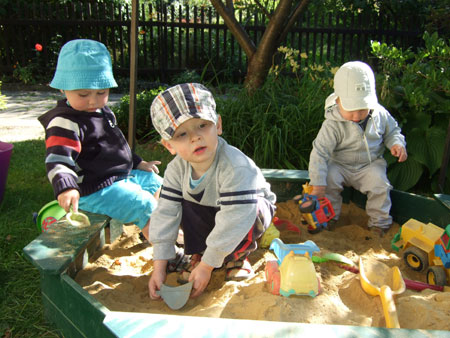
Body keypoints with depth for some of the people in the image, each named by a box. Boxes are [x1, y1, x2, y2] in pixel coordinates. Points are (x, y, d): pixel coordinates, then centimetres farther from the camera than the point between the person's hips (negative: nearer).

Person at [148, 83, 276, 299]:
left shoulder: (235, 167, -40)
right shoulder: (177, 169, -21)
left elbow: (234, 220, -41)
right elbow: (165, 215, -19)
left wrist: (206, 266, -34)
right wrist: (159, 268, -22)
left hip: (252, 206, -4)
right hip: (210, 211, 4)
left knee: (251, 215, -36)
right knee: (184, 206, -22)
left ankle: (237, 256, -7)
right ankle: (198, 254, -3)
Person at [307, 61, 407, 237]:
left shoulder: (379, 114, -10)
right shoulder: (333, 124, -23)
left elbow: (392, 131, 11)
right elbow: (319, 152, -25)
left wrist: (397, 143, -13)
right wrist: (318, 184, -30)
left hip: (370, 164, 2)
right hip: (340, 165, -1)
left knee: (379, 183, -24)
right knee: (329, 178, -26)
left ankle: (379, 220, 1)